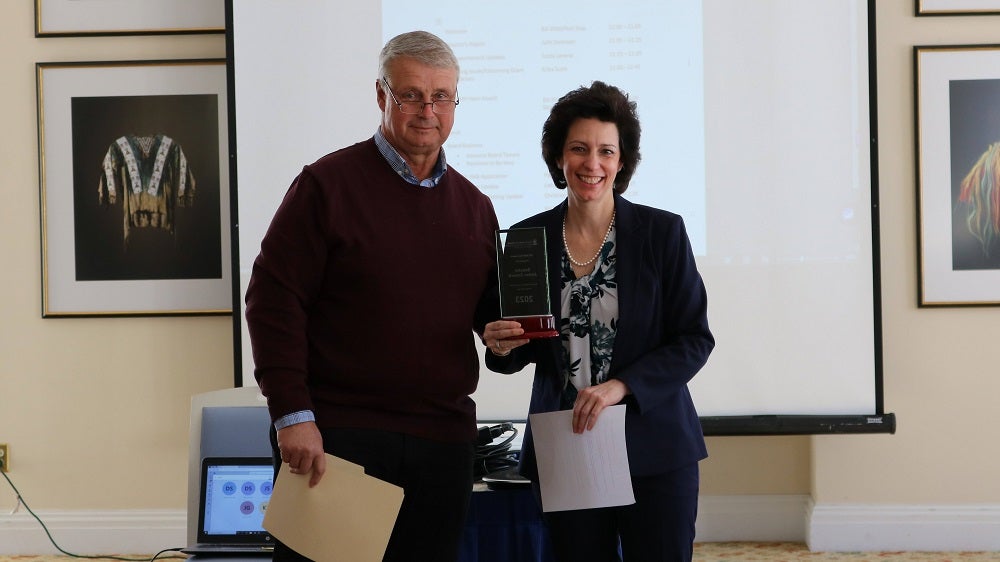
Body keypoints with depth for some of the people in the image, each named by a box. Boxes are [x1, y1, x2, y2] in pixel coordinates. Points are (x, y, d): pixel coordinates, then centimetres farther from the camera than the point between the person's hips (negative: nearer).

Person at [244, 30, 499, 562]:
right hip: (332, 436, -5)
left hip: (443, 440, 5)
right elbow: (273, 299, -8)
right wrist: (292, 415, -14)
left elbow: (488, 307, 22)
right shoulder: (329, 183, -3)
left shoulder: (474, 206, 14)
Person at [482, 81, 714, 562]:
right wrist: (502, 347, -12)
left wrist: (620, 387, -17)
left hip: (653, 447, -2)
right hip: (564, 452, 2)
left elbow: (694, 340, -4)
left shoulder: (663, 232, -3)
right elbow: (523, 348, 12)